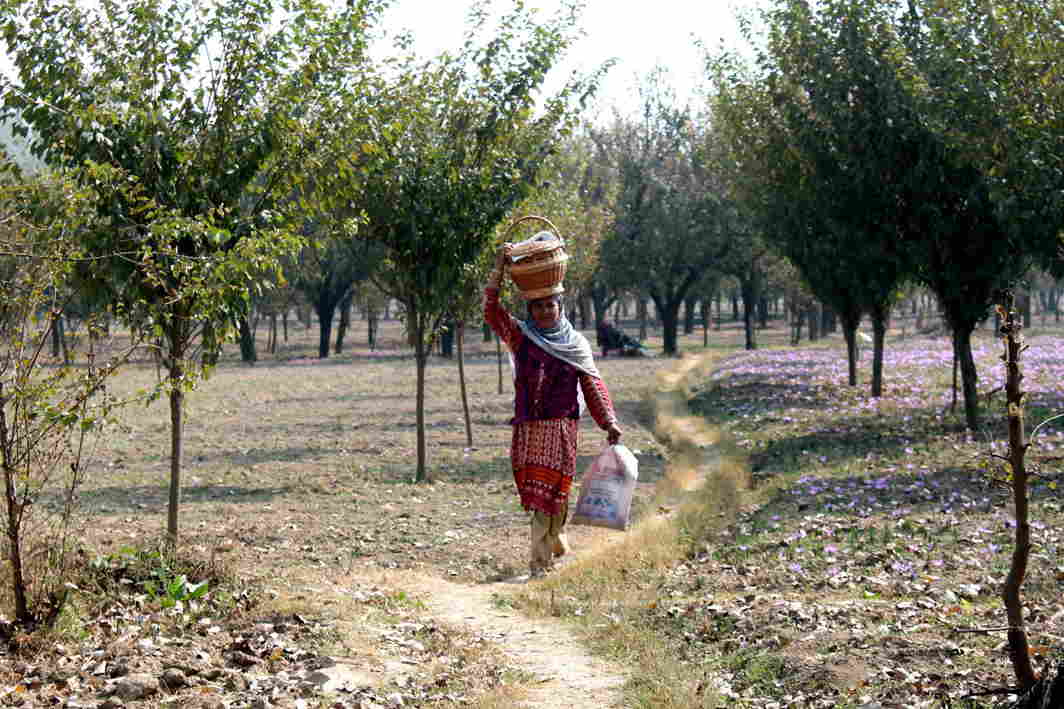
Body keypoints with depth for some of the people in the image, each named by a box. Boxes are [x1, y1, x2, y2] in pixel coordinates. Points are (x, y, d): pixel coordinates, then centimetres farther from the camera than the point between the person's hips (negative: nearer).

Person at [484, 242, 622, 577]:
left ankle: (540, 561, -3)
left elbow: (592, 384, 7)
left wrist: (609, 422, -1)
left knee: (551, 491, -6)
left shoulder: (576, 343, 8)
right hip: (528, 426, 2)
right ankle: (557, 545, 24)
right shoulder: (520, 336, 8)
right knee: (535, 492, 4)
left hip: (562, 424, -2)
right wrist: (499, 269, -13)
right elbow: (492, 310, -3)